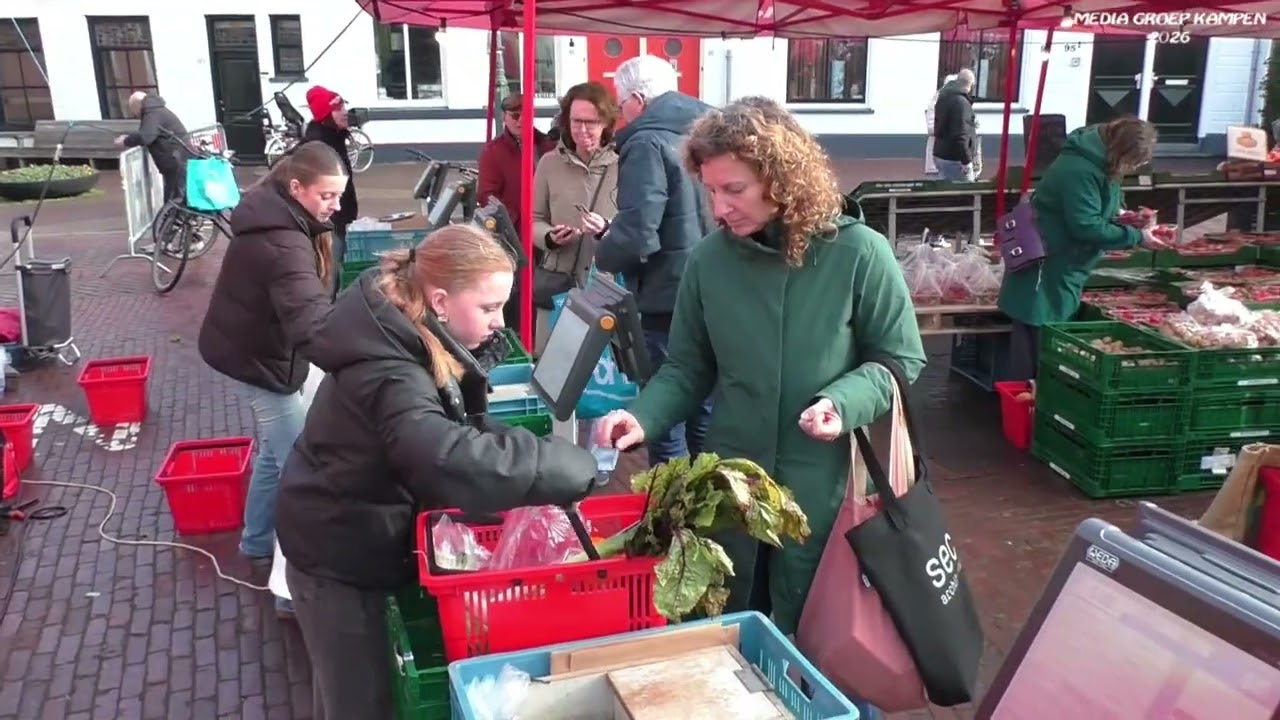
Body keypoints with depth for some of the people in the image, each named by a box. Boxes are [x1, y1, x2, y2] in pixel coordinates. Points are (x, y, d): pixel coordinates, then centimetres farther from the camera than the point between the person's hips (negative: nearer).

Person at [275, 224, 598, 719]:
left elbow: (458, 431, 3)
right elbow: (448, 459, -52)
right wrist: (569, 468, -46)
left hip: (362, 539, 8)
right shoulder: (389, 374, -34)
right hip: (338, 556, -8)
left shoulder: (405, 334, -6)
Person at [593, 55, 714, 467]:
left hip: (669, 303, -8)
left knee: (665, 421, 3)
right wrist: (611, 232, 20)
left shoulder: (648, 143, -13)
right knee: (706, 420, 18)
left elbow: (637, 235, -23)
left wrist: (604, 253, -1)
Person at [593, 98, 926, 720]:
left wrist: (844, 403, -22)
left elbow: (899, 360, -5)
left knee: (804, 636, 15)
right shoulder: (710, 259, -6)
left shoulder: (859, 253, -14)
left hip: (821, 480, -2)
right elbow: (687, 369, 2)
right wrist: (644, 416, -15)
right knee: (724, 628, 20)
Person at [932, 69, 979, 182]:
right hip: (954, 159, -10)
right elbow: (960, 135, -25)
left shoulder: (944, 97, 13)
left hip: (940, 155, 10)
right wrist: (966, 160, -23)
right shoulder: (961, 102, -18)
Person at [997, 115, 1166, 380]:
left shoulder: (1099, 164, 7)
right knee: (1039, 350, -3)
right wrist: (1136, 237, -18)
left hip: (1061, 272, 10)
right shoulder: (1079, 170, -24)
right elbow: (1086, 227, -25)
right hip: (1044, 274, -10)